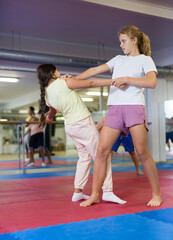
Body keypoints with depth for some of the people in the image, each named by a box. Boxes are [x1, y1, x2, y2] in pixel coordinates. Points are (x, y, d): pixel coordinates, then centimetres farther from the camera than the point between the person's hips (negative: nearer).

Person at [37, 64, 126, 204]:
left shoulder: (47, 94, 7)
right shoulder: (65, 82, -13)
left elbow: (53, 111, 26)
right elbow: (91, 83, -14)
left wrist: (48, 117, 49)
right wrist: (113, 81, -12)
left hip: (70, 126, 8)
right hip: (83, 123, -8)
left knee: (84, 157, 18)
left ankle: (78, 192, 17)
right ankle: (107, 191, -5)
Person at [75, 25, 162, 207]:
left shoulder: (145, 59, 10)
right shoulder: (118, 59, 25)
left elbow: (151, 82, -8)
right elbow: (96, 70, 23)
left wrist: (126, 79, -12)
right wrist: (73, 79, 18)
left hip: (134, 107, -4)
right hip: (115, 109, 5)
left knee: (142, 153, -7)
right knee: (102, 150, -5)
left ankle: (156, 194, 8)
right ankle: (95, 195, 2)